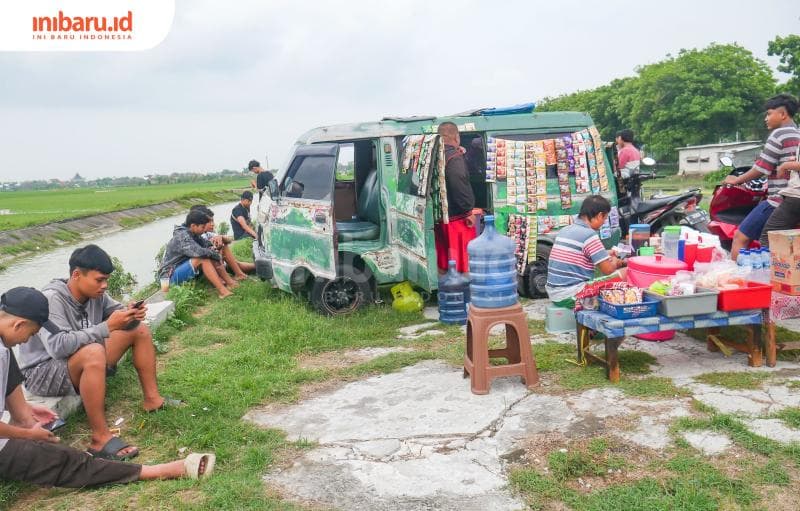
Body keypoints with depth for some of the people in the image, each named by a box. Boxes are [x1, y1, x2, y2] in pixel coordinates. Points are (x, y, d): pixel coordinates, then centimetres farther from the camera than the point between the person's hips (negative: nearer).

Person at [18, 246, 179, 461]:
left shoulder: (94, 292, -5)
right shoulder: (51, 299, -26)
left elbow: (116, 310, 9)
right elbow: (58, 346, -38)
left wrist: (131, 314, -16)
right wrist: (107, 327, -37)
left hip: (86, 362, 8)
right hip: (44, 372, -8)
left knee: (139, 329, 2)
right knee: (93, 352, -39)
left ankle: (152, 399, 7)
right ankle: (100, 439, -34)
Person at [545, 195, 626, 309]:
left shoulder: (564, 231, 12)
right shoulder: (589, 235, -13)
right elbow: (608, 269, -10)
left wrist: (607, 255, 26)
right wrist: (615, 261, 12)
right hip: (571, 297, -9)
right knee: (625, 273, -4)